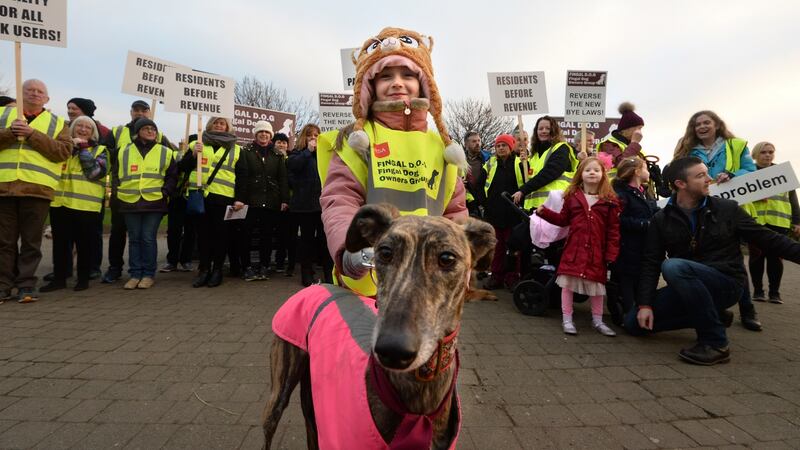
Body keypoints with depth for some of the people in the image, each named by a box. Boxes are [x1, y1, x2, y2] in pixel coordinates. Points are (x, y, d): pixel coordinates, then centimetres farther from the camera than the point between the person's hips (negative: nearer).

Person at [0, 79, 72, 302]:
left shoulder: (56, 122, 12)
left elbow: (64, 151, -3)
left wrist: (33, 135, -11)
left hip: (37, 189, -1)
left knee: (31, 240, 3)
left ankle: (26, 285, 9)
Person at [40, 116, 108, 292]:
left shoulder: (100, 150, 7)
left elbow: (96, 172, -10)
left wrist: (83, 149, -7)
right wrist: (70, 146, -7)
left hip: (86, 205, -3)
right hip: (60, 202, 3)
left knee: (84, 242, 2)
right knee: (60, 241, 7)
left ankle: (83, 278, 13)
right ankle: (59, 278, 16)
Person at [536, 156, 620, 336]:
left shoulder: (609, 200, -1)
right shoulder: (572, 196, 4)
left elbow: (614, 229, -2)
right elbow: (563, 219, 11)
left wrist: (612, 253, -6)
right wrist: (544, 212, -1)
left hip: (597, 251, 0)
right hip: (574, 248, 1)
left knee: (597, 284, 11)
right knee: (568, 282, 3)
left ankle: (597, 320, 28)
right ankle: (567, 319, 17)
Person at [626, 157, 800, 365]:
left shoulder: (727, 209, -2)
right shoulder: (661, 220, 0)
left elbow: (768, 239, 4)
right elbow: (651, 264, -4)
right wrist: (645, 304, -14)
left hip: (727, 283, -4)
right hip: (689, 287, 4)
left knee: (673, 267, -34)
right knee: (635, 322, -8)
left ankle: (715, 342, -23)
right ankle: (713, 317, 7)